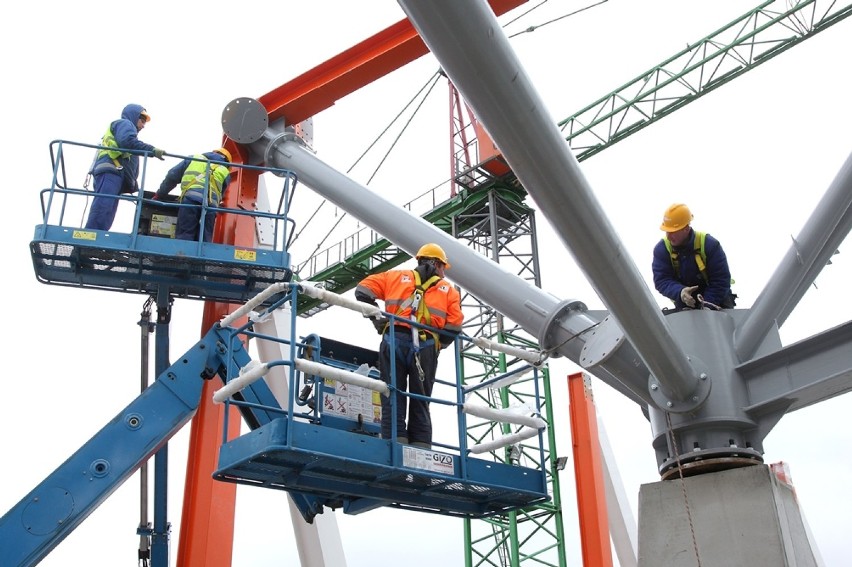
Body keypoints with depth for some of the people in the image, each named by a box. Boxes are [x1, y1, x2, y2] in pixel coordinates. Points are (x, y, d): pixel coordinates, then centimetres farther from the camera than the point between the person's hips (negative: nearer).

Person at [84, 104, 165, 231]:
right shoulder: (124, 124, 15)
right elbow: (127, 141, -9)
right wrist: (152, 150, -11)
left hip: (109, 172, 10)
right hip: (110, 171, -10)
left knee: (105, 219, -4)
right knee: (102, 208, -24)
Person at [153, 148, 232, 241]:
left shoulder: (194, 159, 29)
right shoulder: (225, 173, 29)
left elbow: (172, 176, 26)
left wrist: (159, 195, 35)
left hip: (191, 199, -1)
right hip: (211, 204, 1)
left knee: (184, 238, -7)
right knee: (204, 241, 2)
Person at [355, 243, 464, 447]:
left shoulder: (396, 276, 21)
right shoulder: (448, 290, 20)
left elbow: (363, 289, 14)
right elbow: (454, 327, 7)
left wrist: (378, 319, 17)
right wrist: (438, 346, 21)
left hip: (394, 340, 0)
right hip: (425, 346, 0)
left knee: (393, 396, 1)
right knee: (420, 400, 7)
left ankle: (395, 439, -11)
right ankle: (421, 445, 0)